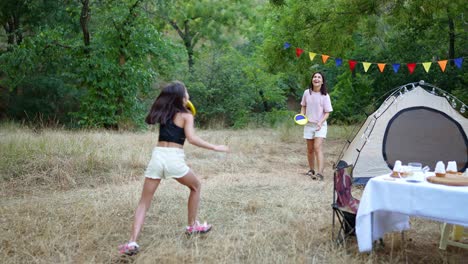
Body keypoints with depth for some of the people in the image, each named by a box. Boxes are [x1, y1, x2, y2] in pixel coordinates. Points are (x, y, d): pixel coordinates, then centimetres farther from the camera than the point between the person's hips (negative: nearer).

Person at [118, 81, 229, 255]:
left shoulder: (164, 113, 15)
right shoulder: (186, 115, 1)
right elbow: (191, 138, -13)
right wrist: (215, 148, -9)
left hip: (157, 156, 4)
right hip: (174, 158, -4)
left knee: (144, 201, 7)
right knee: (195, 186, 23)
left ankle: (132, 242, -6)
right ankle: (192, 226, 30)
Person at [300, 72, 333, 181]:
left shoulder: (325, 96, -10)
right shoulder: (307, 92, -1)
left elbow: (327, 113, -7)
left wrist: (320, 122, -22)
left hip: (320, 125, -4)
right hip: (309, 124, 4)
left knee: (317, 147, -18)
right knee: (310, 149, 11)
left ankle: (320, 173, -21)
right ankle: (311, 170, 28)